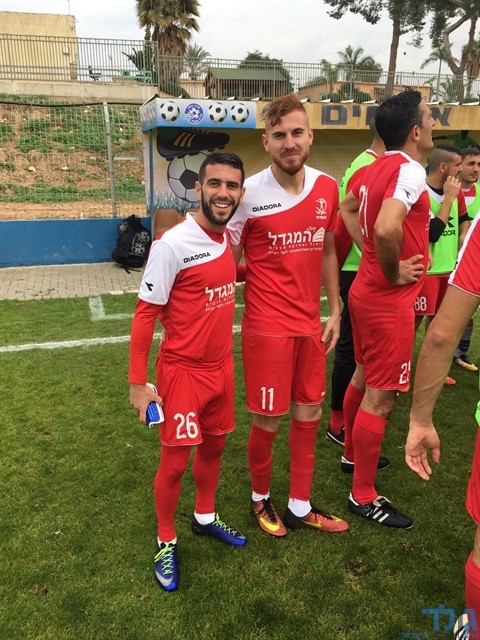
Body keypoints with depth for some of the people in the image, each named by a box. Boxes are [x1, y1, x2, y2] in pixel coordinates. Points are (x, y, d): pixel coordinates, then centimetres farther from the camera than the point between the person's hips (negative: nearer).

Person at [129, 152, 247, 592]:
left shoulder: (229, 238, 1)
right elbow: (144, 314, -16)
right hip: (182, 370, -7)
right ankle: (167, 542, 28)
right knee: (175, 462, 4)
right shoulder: (173, 244, -20)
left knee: (214, 446, 20)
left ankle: (205, 517, 44)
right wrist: (138, 383, -15)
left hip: (222, 367, 7)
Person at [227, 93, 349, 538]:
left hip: (310, 325, 5)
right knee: (268, 420, 6)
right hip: (267, 327, -5)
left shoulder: (327, 189, 2)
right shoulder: (250, 194, -12)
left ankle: (300, 507, 33)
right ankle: (260, 498, 35)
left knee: (309, 412, 14)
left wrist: (335, 311, 10)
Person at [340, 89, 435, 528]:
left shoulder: (376, 168, 8)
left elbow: (347, 209, 23)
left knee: (364, 379, 23)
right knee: (381, 398, 0)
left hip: (367, 292, 10)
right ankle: (364, 496, 13)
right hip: (389, 303, -9)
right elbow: (387, 228, -37)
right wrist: (393, 273, -19)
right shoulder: (410, 170, -20)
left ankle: (354, 452, 43)